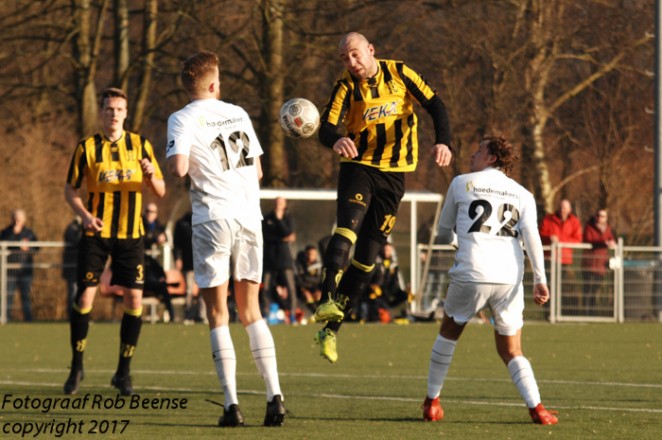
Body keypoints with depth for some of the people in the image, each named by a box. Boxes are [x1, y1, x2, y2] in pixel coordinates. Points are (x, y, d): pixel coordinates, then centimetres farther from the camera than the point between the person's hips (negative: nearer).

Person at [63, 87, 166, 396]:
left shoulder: (140, 145, 4)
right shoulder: (87, 147, -1)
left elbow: (160, 191, 5)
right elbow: (70, 190, 4)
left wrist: (151, 176, -17)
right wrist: (84, 215, -14)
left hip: (130, 233, 1)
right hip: (96, 232, -1)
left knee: (134, 299, -5)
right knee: (84, 296, -5)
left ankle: (124, 372, 7)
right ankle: (76, 367, 9)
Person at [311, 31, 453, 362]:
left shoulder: (399, 74, -2)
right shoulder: (346, 86, -6)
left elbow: (434, 104, -4)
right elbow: (327, 127, -19)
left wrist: (442, 142, -22)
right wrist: (336, 141, -43)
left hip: (394, 174, 2)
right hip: (359, 166, -2)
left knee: (366, 258, 2)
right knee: (347, 228, -30)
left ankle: (331, 330, 7)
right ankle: (328, 300, -40)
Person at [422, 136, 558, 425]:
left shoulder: (461, 183, 12)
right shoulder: (522, 194, 15)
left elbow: (444, 233, 21)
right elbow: (531, 235, -2)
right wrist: (540, 279, -8)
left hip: (471, 273, -2)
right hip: (510, 278, 2)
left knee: (449, 333, 22)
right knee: (511, 352, 11)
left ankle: (432, 402, 23)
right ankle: (536, 407, -8)